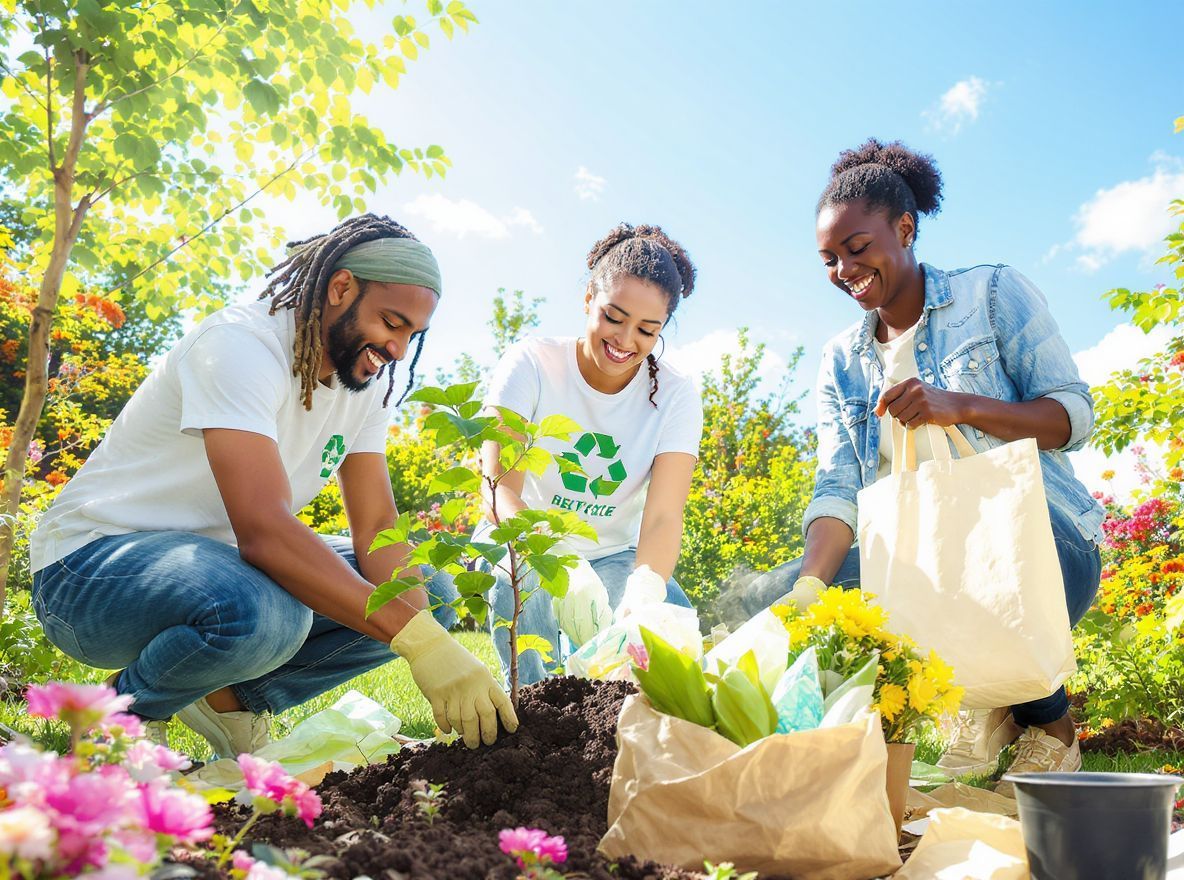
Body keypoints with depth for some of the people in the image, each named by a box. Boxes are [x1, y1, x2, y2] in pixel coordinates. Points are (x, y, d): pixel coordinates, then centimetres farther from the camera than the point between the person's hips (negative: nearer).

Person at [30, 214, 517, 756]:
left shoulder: (364, 381, 0)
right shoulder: (244, 345, -25)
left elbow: (377, 529, -5)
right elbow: (262, 528, -37)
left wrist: (425, 627, -23)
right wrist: (416, 635, -43)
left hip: (219, 560, 7)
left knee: (417, 592, -6)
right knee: (260, 611, -39)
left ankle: (231, 696, 4)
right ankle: (125, 708, -6)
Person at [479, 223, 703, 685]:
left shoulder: (675, 395, -14)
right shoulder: (531, 365, -19)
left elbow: (662, 517, -24)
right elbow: (498, 491, -29)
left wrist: (642, 598, -46)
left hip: (614, 555, 2)